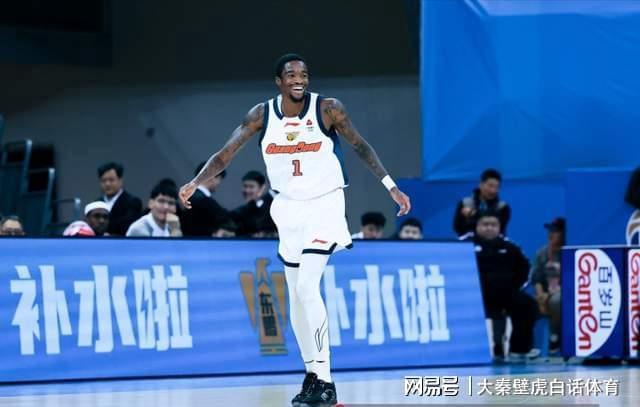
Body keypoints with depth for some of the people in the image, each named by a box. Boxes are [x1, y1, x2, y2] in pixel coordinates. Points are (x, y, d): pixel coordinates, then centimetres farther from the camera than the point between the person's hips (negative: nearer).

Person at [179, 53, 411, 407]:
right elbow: (226, 153, -4)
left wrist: (391, 186, -3)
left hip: (324, 205, -5)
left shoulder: (328, 109, -11)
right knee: (297, 297, 8)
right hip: (289, 209, 5)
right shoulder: (262, 115, -3)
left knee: (307, 287, -19)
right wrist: (194, 183, -18)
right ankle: (313, 377, 21)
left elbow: (360, 146, -1)